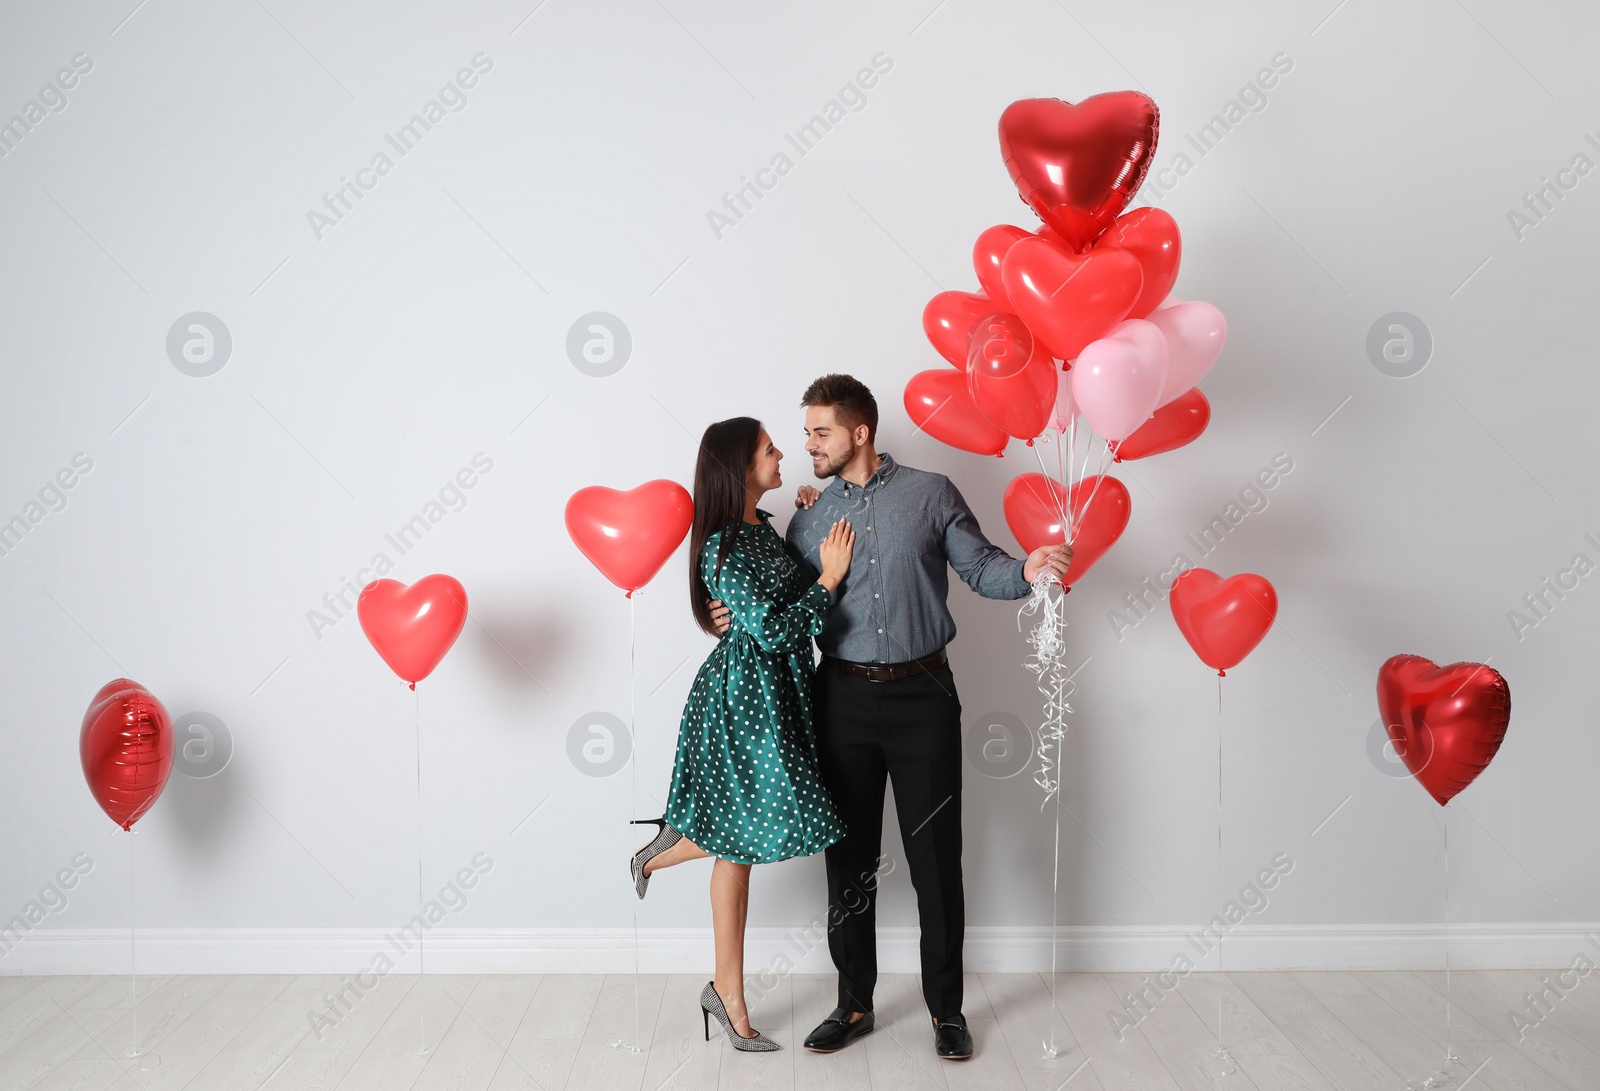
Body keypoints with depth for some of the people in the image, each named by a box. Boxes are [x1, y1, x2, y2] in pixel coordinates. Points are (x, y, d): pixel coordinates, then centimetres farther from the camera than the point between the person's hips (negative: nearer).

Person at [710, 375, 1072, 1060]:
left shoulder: (931, 494, 1)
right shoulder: (810, 516, 10)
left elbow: (980, 568, 0)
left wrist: (1027, 570, -19)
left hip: (921, 696, -2)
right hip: (843, 700, 3)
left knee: (935, 857, 3)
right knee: (849, 857, 10)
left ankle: (945, 1008, 20)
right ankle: (854, 1004, 25)